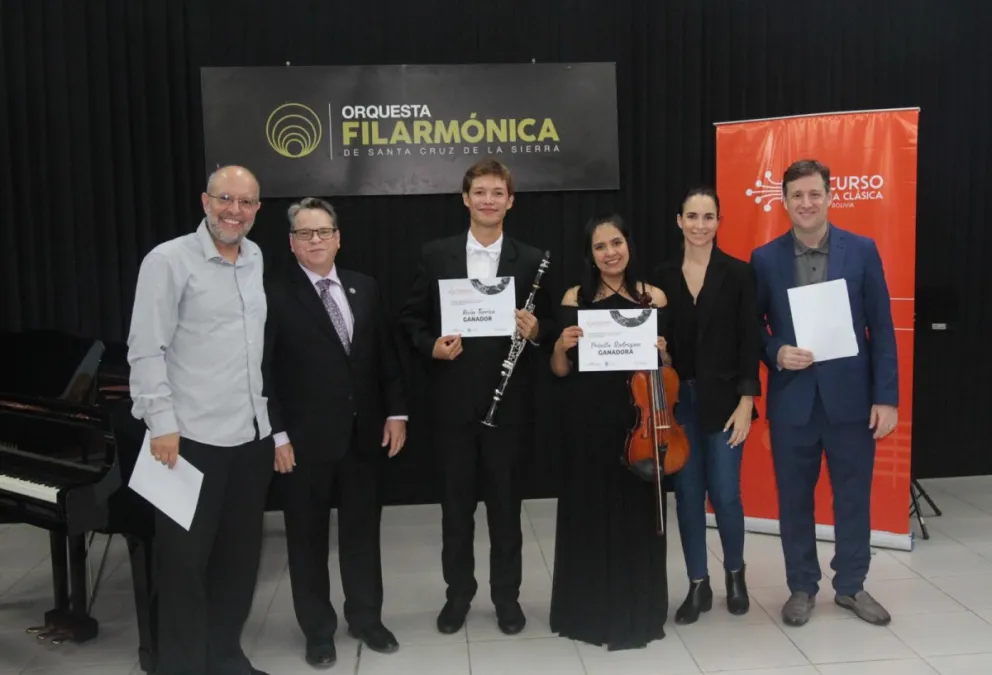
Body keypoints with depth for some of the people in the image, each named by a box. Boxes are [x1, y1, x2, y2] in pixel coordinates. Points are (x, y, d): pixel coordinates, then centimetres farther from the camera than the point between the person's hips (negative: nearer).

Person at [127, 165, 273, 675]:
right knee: (185, 559, 6)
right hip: (192, 437, -6)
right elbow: (146, 350, -10)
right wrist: (162, 424, -15)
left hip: (252, 434, 6)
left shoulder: (257, 259, 10)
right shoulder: (169, 260, -8)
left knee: (241, 553, 15)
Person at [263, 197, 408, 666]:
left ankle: (365, 617, 34)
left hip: (364, 432, 4)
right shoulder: (274, 294, -7)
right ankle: (318, 629, 28)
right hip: (305, 438, -4)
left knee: (362, 530, 15)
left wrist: (396, 412, 3)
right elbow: (264, 371, -9)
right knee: (308, 536, 11)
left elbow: (385, 354, 9)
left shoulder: (364, 288, 7)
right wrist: (277, 434, -13)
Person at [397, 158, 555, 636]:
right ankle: (458, 592, 30)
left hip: (508, 401, 0)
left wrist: (536, 330, -15)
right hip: (453, 400, 1)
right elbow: (411, 318, 6)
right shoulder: (435, 255, 3)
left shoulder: (530, 260, 3)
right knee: (456, 501, 12)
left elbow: (548, 325, 6)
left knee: (505, 501, 11)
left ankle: (506, 593, 28)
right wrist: (430, 345, -13)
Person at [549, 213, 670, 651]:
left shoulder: (653, 297, 3)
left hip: (637, 421, 0)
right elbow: (560, 371, 3)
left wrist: (660, 352, -12)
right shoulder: (575, 299, 2)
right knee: (588, 513, 8)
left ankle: (636, 613, 25)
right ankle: (589, 610, 24)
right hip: (588, 423, 0)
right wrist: (561, 346, -17)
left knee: (636, 516, 8)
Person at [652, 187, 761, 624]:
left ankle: (735, 574, 28)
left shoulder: (738, 273, -2)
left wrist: (746, 402, -11)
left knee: (725, 494, 0)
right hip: (678, 400, 2)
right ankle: (698, 585, 23)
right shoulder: (663, 277, 4)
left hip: (723, 399, -2)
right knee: (687, 494, 7)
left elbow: (748, 342, -5)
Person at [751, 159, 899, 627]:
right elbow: (752, 327, 5)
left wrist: (886, 396, -5)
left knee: (854, 495, 11)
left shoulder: (862, 251, 0)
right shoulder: (765, 259, 0)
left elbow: (881, 329, -1)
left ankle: (851, 586, 31)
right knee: (794, 498, 10)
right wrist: (776, 353, -16)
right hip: (792, 398, 0)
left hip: (850, 396, 0)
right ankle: (802, 587, 27)